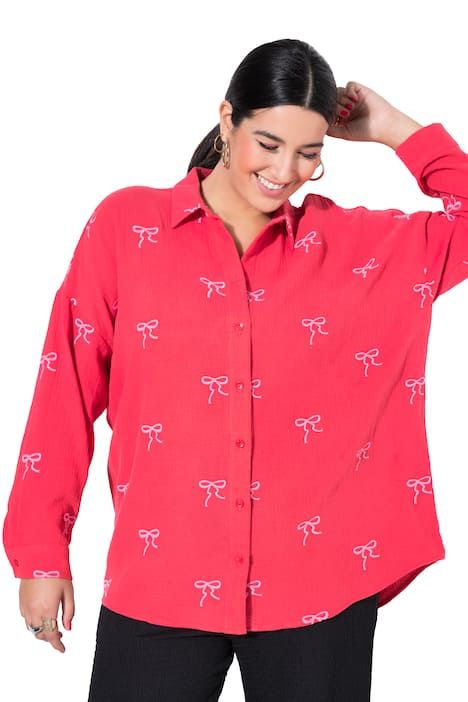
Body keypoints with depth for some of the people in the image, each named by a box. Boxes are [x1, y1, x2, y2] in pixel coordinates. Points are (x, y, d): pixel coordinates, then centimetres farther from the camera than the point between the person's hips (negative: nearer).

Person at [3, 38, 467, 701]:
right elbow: (68, 393, 1)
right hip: (162, 581, -1)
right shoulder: (126, 225, -1)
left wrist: (393, 129, 2)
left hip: (318, 582, 2)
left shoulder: (353, 242, 4)